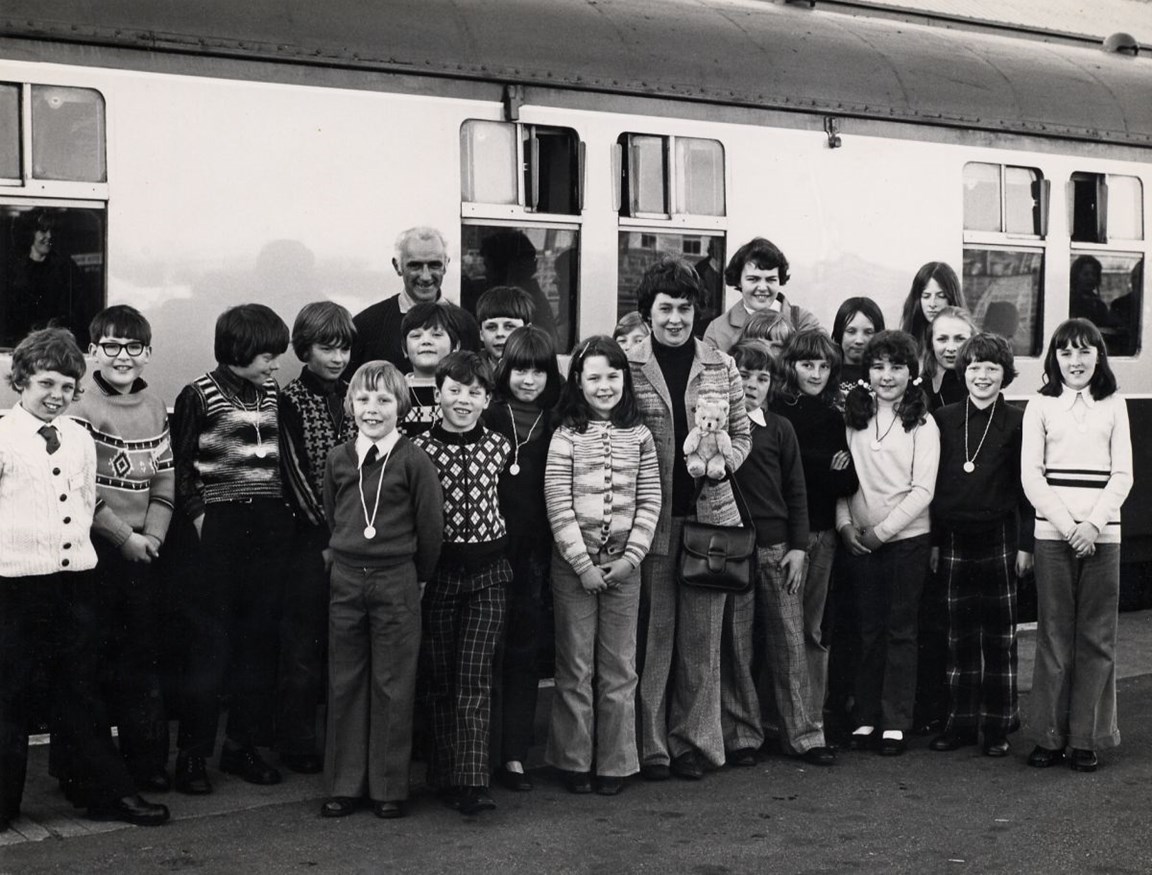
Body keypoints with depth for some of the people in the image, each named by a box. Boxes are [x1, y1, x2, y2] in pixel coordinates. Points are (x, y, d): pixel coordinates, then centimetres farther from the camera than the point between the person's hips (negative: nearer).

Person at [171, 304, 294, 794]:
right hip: (220, 531, -5)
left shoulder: (274, 396, 12)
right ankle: (192, 754, 4)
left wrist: (285, 513, 7)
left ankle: (242, 747, 17)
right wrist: (198, 515, -13)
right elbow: (179, 465, -4)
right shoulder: (200, 396, -4)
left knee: (260, 644, 8)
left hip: (268, 530, 5)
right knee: (210, 647, -4)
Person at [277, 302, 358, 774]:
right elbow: (295, 470, -8)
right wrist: (327, 525, -13)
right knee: (302, 640, 1)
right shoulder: (291, 399, -3)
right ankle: (297, 743, 9)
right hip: (312, 536, -4)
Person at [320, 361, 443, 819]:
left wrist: (416, 576, 3)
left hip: (397, 583, -4)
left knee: (393, 686, 3)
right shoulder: (338, 460, 5)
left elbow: (430, 527, -4)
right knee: (345, 683, 9)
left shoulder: (414, 461, -7)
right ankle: (345, 785, 17)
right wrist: (345, 556, 14)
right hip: (346, 579, 4)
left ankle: (389, 787, 12)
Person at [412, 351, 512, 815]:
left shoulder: (499, 446, 2)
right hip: (437, 571, 0)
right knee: (441, 677, 7)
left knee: (474, 677, -7)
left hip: (486, 572, 0)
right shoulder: (421, 448, -4)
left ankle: (472, 781, -11)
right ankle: (444, 774, 17)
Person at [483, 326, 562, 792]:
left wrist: (553, 552, -1)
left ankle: (514, 756, 11)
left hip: (534, 553, 2)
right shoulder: (487, 416, 0)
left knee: (525, 653, 5)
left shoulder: (556, 425, 6)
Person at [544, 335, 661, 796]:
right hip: (574, 564, -2)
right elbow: (558, 504, -7)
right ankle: (575, 762, 13)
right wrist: (583, 563, -11)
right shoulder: (567, 435, -2)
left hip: (623, 564, 2)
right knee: (575, 667, 3)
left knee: (619, 668, 6)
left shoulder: (638, 435, 5)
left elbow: (649, 502, 4)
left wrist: (631, 556, -6)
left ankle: (614, 763, 15)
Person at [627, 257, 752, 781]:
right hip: (651, 519, -2)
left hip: (709, 513, 2)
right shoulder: (628, 366, -1)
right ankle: (651, 745, 12)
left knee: (701, 636, 7)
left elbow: (742, 434, 15)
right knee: (652, 633, 2)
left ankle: (692, 740, 18)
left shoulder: (720, 366, 8)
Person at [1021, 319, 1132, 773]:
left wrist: (1093, 524, -9)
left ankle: (1087, 738, 8)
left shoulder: (1113, 406, 9)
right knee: (1054, 636, 1)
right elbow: (1031, 475, 1)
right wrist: (1068, 526, -9)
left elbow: (1122, 475, 4)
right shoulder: (1041, 406, 6)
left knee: (1096, 638, 2)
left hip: (1102, 534, 1)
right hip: (1053, 532, -1)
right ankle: (1049, 735, 7)